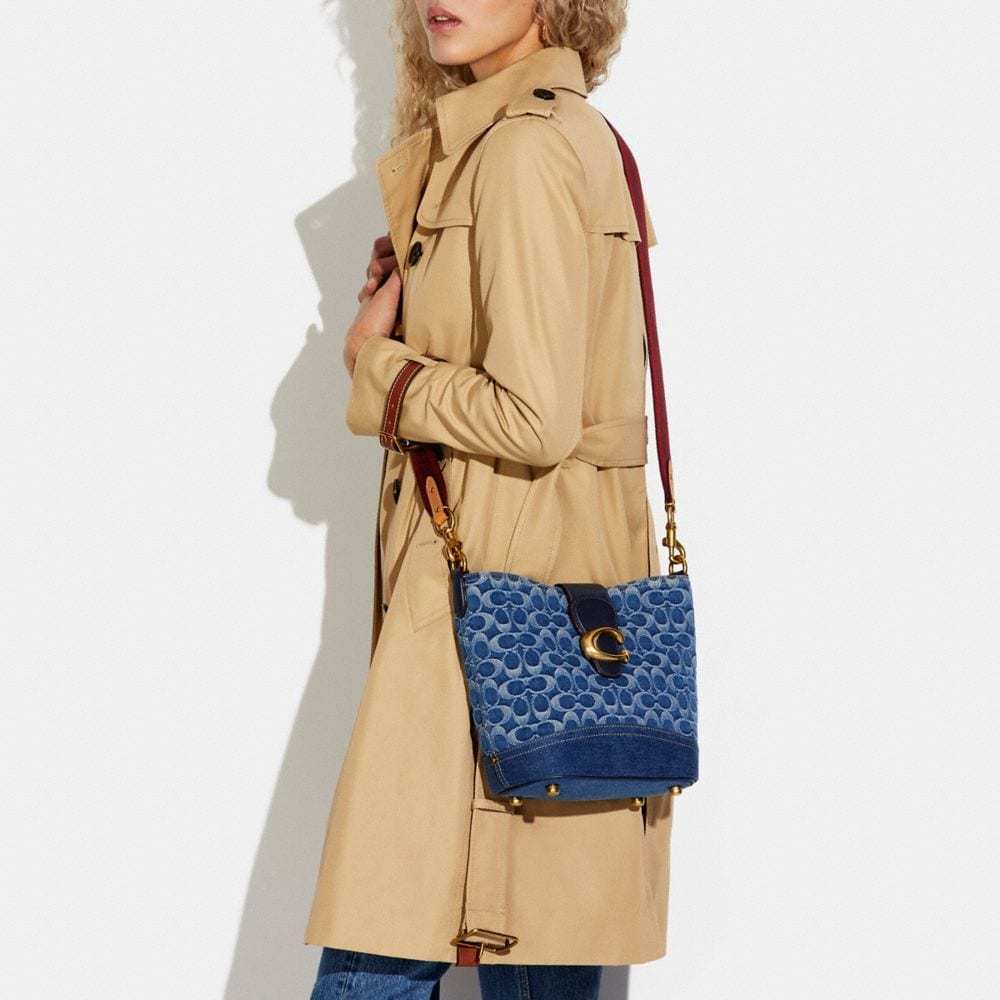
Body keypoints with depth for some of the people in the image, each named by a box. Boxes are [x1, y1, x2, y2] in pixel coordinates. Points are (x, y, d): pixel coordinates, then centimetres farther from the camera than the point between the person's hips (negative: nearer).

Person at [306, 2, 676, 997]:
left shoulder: (528, 150, -14)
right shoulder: (576, 132, 16)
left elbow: (534, 419, -22)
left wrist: (376, 366, -7)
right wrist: (407, 310, 8)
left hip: (498, 579, -10)